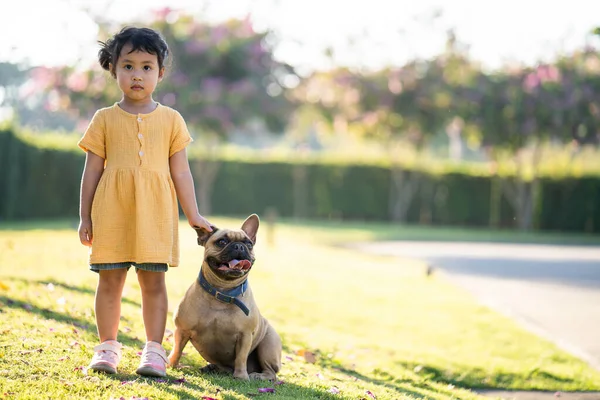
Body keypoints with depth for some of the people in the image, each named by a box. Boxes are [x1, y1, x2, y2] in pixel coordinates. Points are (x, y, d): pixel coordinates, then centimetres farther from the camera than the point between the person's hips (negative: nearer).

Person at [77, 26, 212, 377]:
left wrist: (193, 216, 6)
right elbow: (93, 170, 8)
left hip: (155, 213, 0)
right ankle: (108, 347, 13)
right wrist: (85, 217, 5)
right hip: (111, 212, 0)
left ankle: (154, 350, 8)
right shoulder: (105, 119, 6)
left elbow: (180, 171, 9)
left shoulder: (171, 119, 7)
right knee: (110, 280, 2)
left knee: (154, 281, 1)